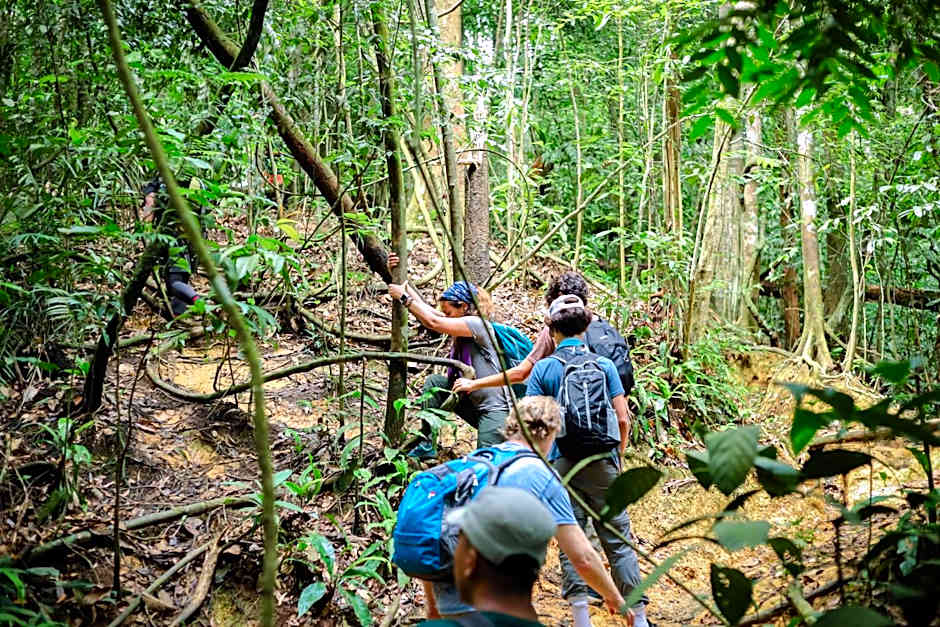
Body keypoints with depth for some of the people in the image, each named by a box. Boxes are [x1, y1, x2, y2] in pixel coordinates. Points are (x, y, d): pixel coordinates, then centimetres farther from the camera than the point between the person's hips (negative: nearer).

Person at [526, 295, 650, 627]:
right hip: (604, 463, 1)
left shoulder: (544, 368, -1)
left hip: (563, 463, -1)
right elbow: (622, 418, 1)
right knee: (618, 540, 8)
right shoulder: (604, 365, 3)